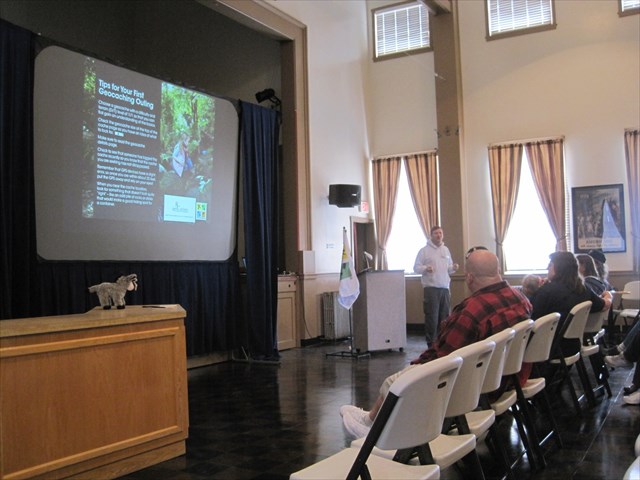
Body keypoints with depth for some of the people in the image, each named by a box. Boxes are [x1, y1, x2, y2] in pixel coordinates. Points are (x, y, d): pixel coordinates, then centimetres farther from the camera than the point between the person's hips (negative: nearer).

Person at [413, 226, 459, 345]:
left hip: (445, 287, 6)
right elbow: (416, 267, -3)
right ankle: (431, 343, 1)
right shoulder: (424, 250, -1)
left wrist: (453, 268, 3)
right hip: (431, 287, -5)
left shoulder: (446, 250, 16)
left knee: (445, 317, 9)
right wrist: (425, 268, -22)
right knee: (432, 317, -6)